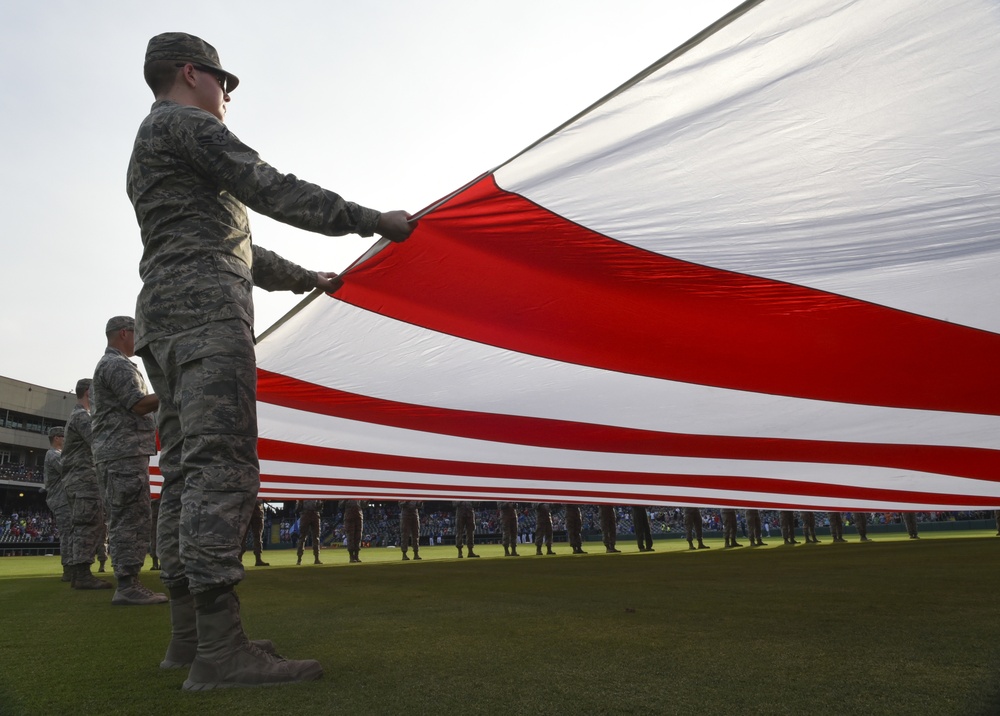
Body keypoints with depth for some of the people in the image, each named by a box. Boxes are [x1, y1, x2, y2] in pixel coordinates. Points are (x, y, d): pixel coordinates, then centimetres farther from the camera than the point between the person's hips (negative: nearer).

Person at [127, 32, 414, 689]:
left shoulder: (146, 155, 34)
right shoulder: (187, 124, 3)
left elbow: (227, 244, 35)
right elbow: (272, 191, -9)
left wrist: (311, 279, 39)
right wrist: (374, 220, -5)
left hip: (163, 317, 10)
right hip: (206, 309, -10)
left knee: (186, 472, 5)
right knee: (222, 465, -19)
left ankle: (188, 633, 7)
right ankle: (220, 647, -23)